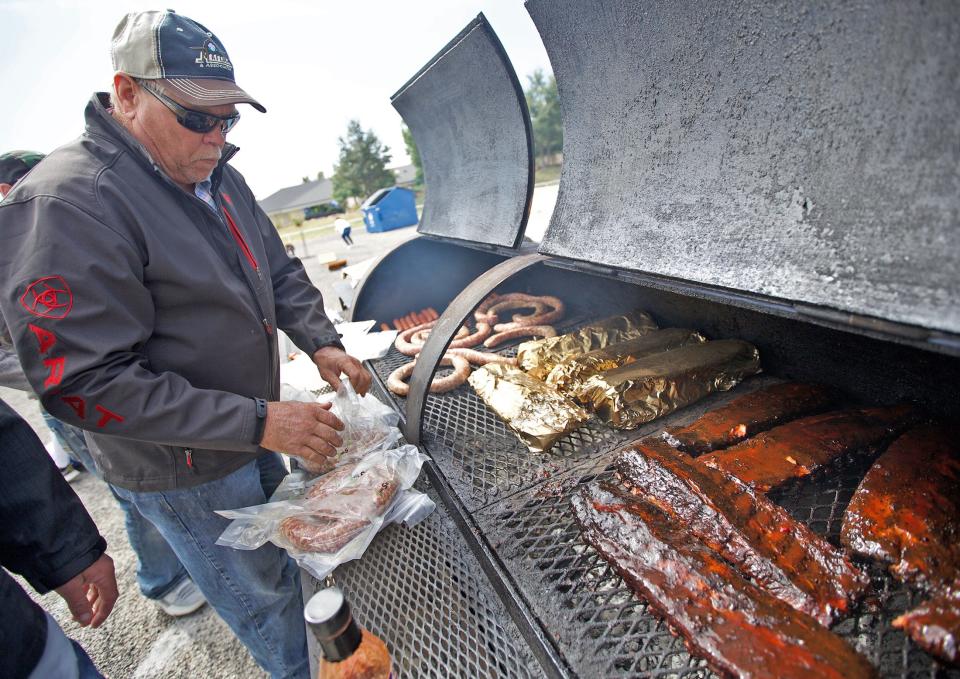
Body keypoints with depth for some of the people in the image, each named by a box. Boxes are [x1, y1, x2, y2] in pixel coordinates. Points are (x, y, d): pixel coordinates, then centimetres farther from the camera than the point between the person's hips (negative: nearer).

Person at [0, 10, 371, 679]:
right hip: (187, 473, -7)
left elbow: (280, 272, 8)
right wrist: (259, 421, -29)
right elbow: (87, 384, -27)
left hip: (249, 433, 8)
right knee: (264, 595, 16)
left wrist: (320, 341, -8)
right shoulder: (65, 204, -24)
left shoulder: (216, 175, 2)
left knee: (280, 547, 30)